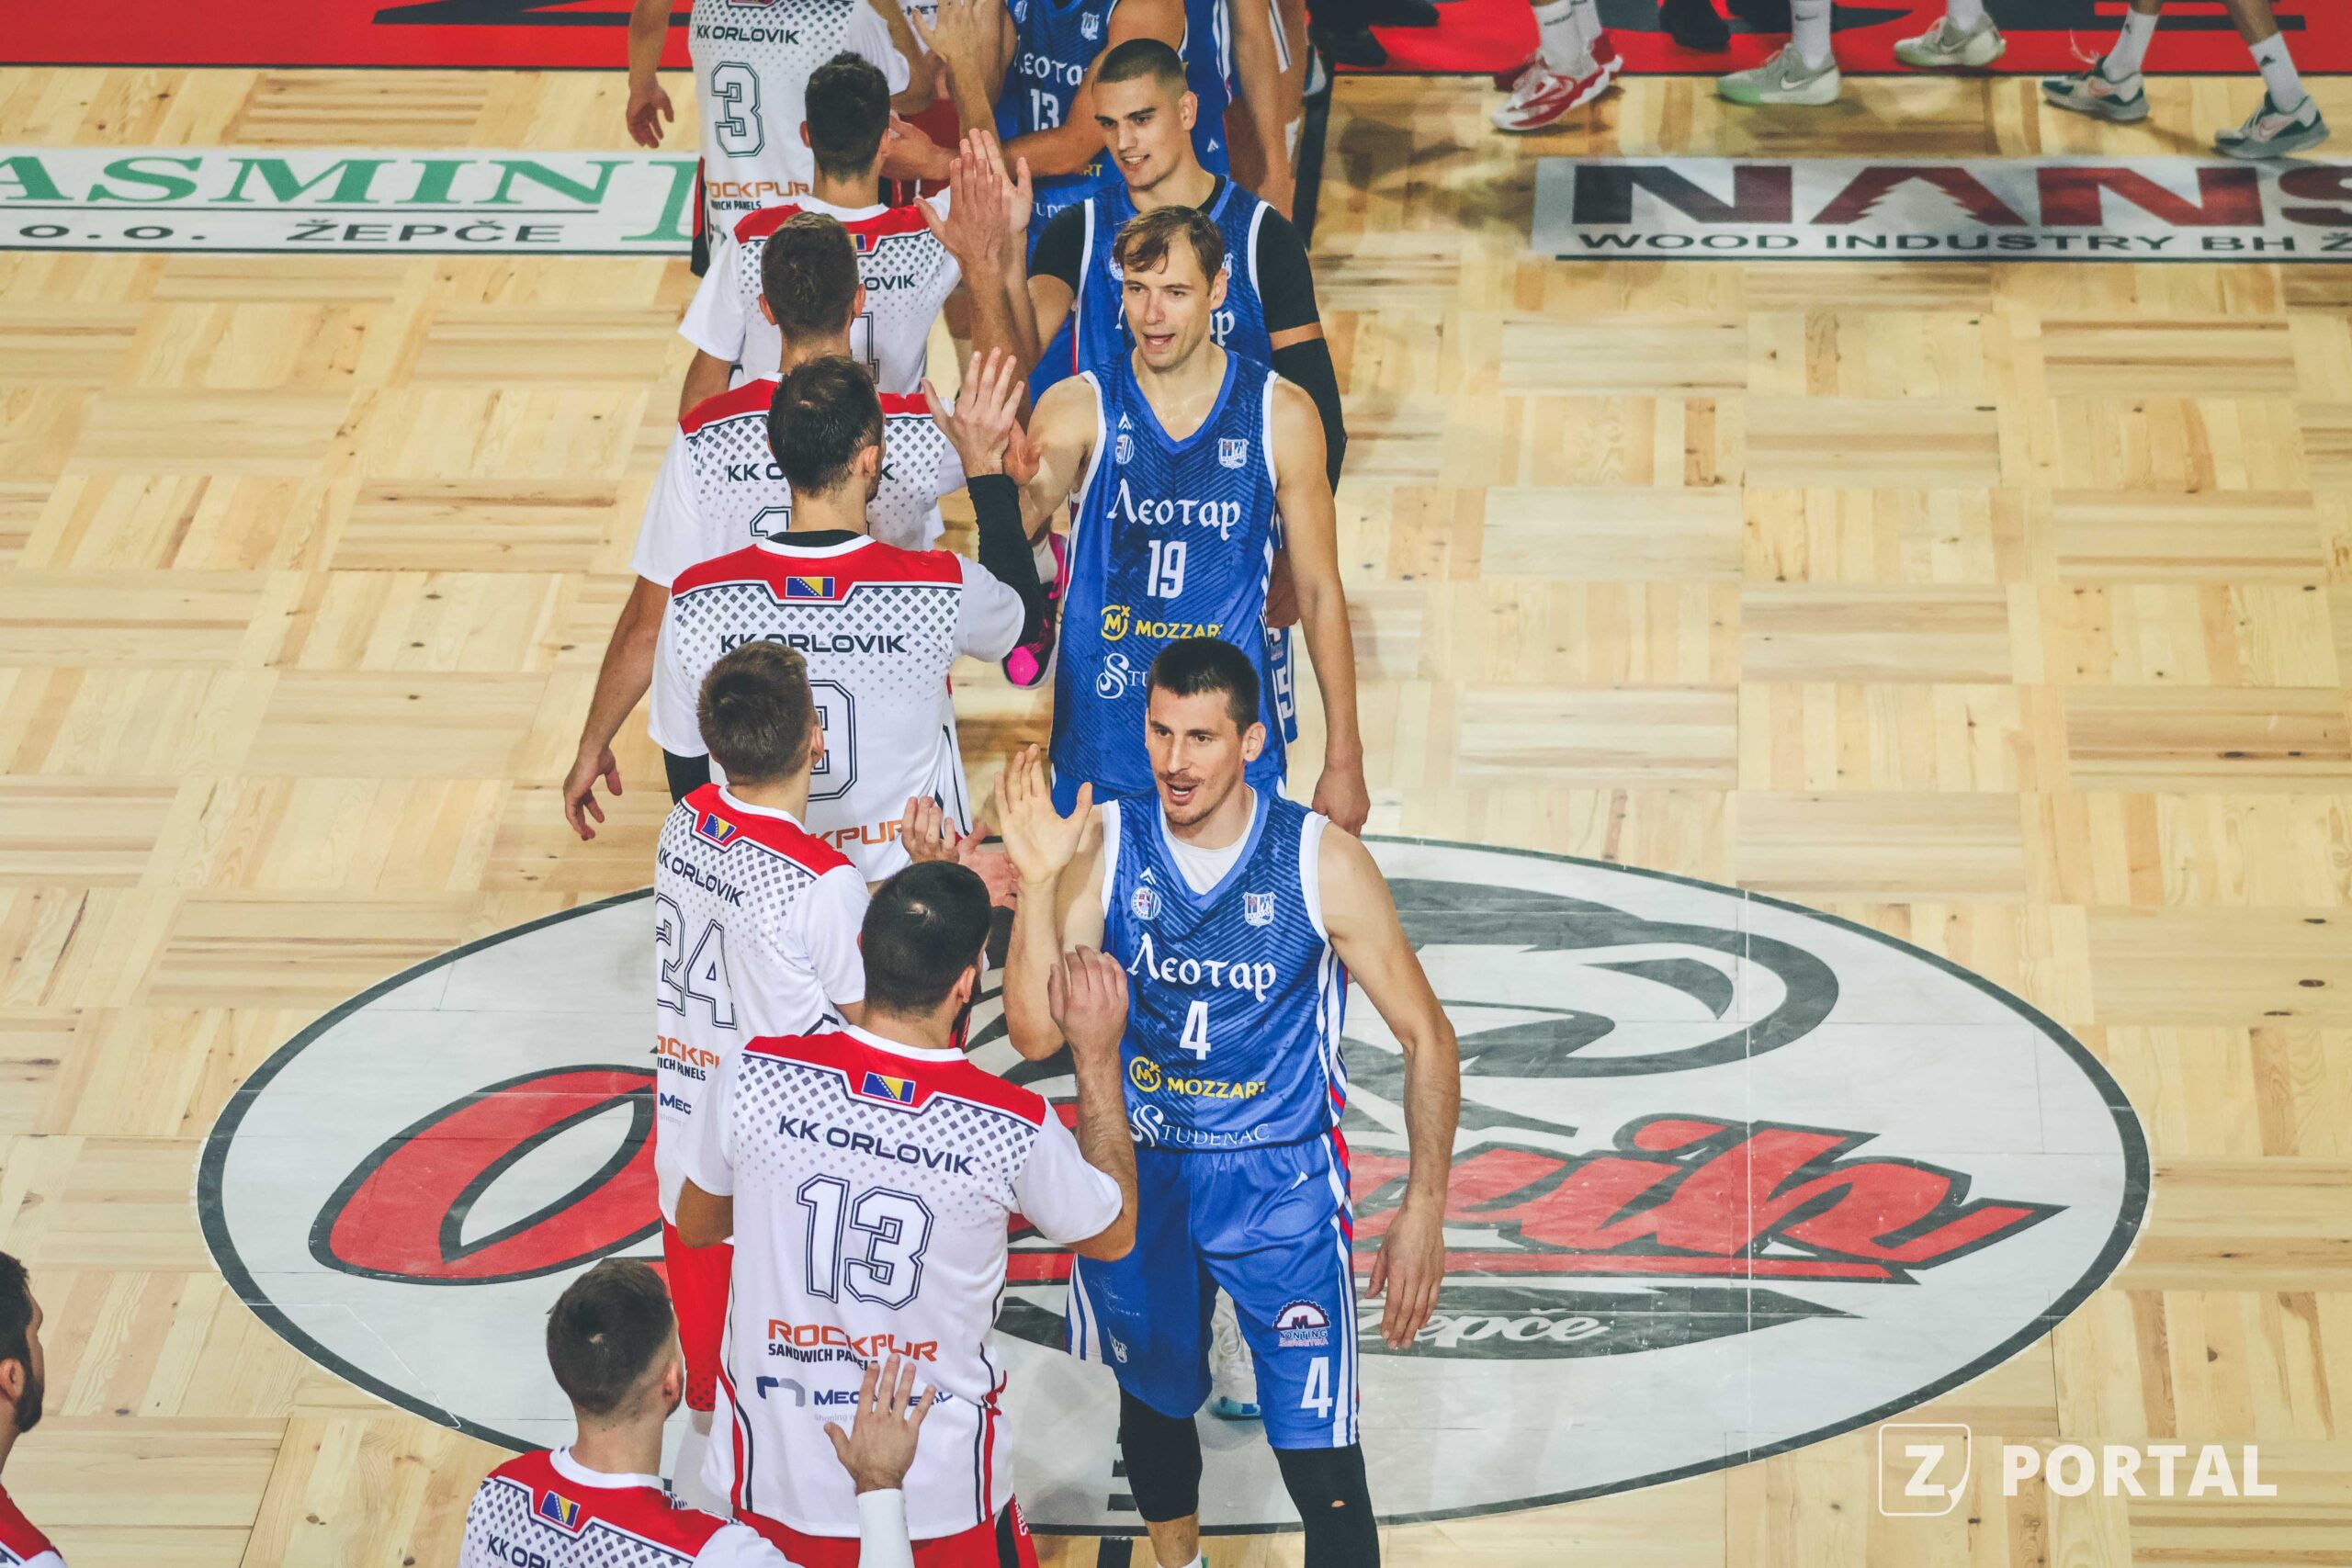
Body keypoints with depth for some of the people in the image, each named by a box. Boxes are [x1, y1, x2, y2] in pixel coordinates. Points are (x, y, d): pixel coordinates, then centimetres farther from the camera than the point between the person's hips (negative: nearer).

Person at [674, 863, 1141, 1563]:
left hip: (780, 1478, 1)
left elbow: (695, 1224, 5)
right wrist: (1097, 1057, 8)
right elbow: (1115, 1234, 4)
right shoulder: (1013, 1129, -18)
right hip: (943, 1494, -1)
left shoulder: (756, 1075, -15)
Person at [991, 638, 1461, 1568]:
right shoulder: (1102, 844, -11)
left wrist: (1424, 1213, -11)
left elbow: (1426, 1040, -7)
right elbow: (1035, 1035, -15)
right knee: (1151, 1403, 23)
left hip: (1281, 1180, -3)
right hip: (1138, 1172, 3)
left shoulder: (1323, 863, -16)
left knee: (1321, 1464, -11)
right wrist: (1037, 882, -28)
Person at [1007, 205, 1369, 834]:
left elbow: (1320, 592, 3)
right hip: (1097, 752, 0)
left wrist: (1344, 760, 2)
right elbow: (1024, 513, -23)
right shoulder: (1079, 408, -5)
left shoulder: (1280, 415, -3)